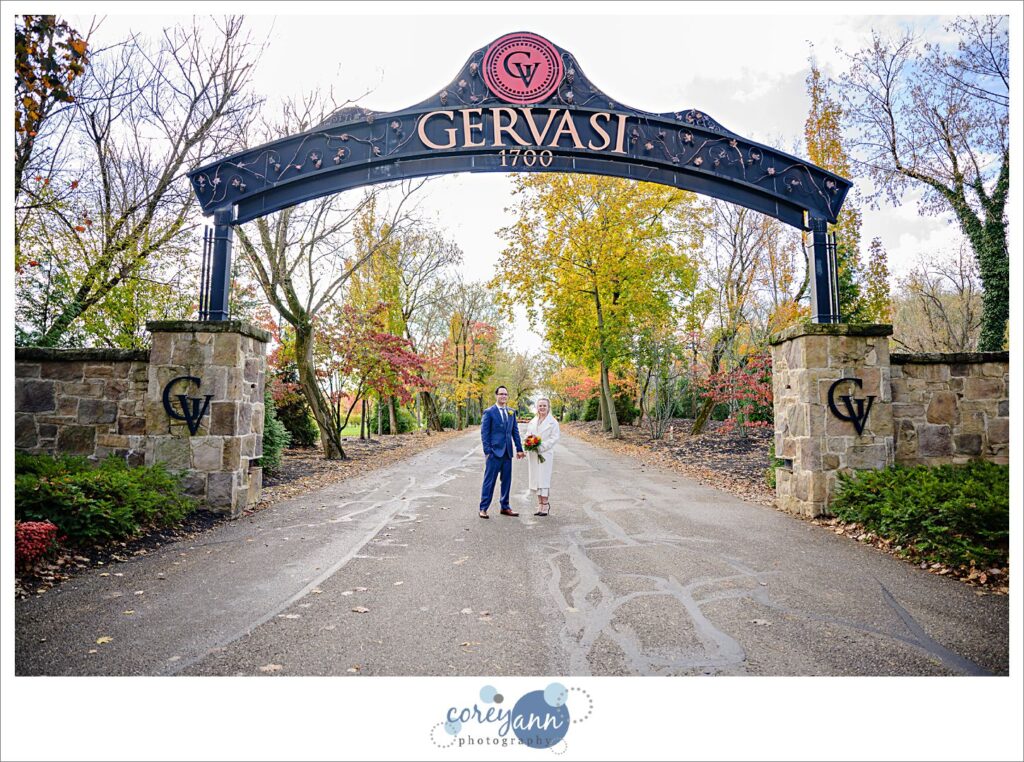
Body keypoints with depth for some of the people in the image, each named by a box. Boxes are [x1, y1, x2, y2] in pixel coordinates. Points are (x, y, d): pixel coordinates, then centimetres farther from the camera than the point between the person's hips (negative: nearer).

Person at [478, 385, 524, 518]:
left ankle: (505, 507, 22)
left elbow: (515, 431, 13)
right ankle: (483, 508, 5)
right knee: (489, 480, -2)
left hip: (507, 452, 6)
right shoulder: (489, 412, -5)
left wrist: (519, 449, 7)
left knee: (507, 480, 11)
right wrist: (487, 451, -12)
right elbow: (484, 433, -6)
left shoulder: (512, 412, 11)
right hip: (494, 451, -5)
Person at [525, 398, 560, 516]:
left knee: (543, 478, -6)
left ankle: (545, 505, 1)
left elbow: (554, 437, -8)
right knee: (536, 478, 6)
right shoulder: (533, 421, 14)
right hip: (533, 454, 5)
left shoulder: (553, 422, -2)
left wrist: (541, 447, -16)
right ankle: (540, 504, 14)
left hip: (545, 454, -5)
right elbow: (528, 434, 15)